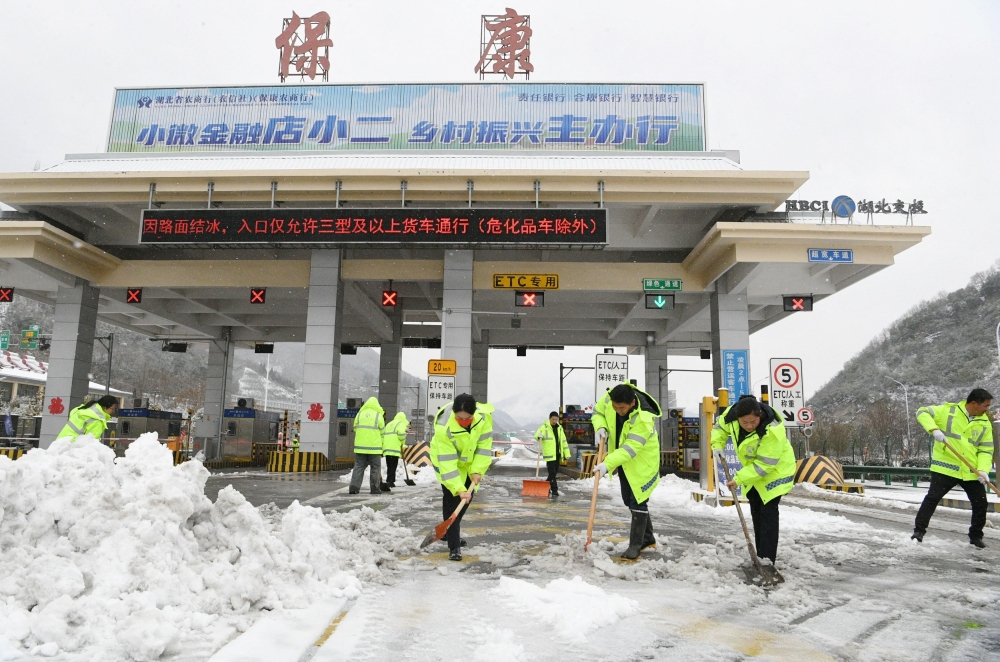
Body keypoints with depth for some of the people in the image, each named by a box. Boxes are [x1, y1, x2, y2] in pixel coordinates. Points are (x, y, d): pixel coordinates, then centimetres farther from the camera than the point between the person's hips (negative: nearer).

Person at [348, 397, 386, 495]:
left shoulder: (359, 414, 7)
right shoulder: (378, 415, -1)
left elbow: (355, 429, 10)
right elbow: (382, 431, 2)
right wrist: (380, 445, 18)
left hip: (360, 446, 3)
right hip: (374, 446, -3)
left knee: (359, 467, 6)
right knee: (375, 468, 6)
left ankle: (354, 487, -2)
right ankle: (375, 488, 7)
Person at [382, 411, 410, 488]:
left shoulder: (389, 424, 27)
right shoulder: (401, 424, 3)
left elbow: (383, 435, 23)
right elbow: (401, 433, -17)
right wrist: (402, 443, -1)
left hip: (386, 448, 7)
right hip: (394, 449, -7)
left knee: (389, 466, 13)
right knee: (393, 466, -5)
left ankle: (390, 481, 16)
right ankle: (390, 481, -10)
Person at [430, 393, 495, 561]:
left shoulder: (484, 417, -30)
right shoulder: (443, 426, -40)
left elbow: (484, 446, -18)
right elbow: (448, 462, -37)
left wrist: (477, 470, -23)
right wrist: (458, 488, -40)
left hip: (469, 461, 5)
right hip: (446, 460, -5)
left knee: (468, 496, 15)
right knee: (452, 498, -15)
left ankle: (449, 532, 36)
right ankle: (454, 546, -11)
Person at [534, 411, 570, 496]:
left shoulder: (559, 428, 14)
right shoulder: (544, 427, -4)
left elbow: (563, 441, 16)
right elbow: (536, 435, -14)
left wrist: (566, 453, 12)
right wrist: (539, 436, -38)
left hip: (557, 454, 6)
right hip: (549, 454, -6)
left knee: (555, 471, 13)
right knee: (552, 472, -8)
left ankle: (546, 486, 29)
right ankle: (554, 490, -5)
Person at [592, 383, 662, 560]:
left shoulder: (644, 418, -36)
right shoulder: (609, 398, -19)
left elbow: (630, 448, -37)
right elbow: (598, 412, 2)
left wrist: (607, 464, -44)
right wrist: (600, 427, -19)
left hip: (641, 461, -7)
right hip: (622, 459, 7)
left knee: (638, 501, -6)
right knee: (629, 499, 17)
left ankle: (636, 545, 6)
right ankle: (648, 537, 33)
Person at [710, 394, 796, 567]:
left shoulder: (772, 430, -38)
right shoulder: (731, 414, -21)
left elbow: (765, 464, -33)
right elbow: (720, 427, 3)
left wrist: (739, 479, -33)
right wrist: (717, 446, -13)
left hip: (775, 470, -7)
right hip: (752, 471, 7)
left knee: (768, 512, -14)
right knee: (756, 512, 14)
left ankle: (767, 560, -10)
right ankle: (760, 556, 25)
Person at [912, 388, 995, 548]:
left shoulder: (985, 423, 5)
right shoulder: (948, 410, -7)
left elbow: (986, 450, 5)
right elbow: (922, 412, -7)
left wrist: (983, 470, -10)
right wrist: (934, 429, -24)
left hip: (971, 472, 4)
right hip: (946, 467, -4)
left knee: (981, 503, 8)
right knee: (932, 498, -7)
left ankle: (975, 536, 28)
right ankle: (919, 530, 1)